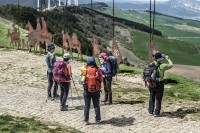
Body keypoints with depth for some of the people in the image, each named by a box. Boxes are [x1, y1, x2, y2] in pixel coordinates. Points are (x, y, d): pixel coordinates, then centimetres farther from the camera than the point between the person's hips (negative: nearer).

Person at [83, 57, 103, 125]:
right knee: (96, 105, 11)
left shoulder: (85, 69, -8)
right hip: (96, 90, 0)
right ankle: (97, 120, 15)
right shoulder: (98, 70, -8)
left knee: (87, 106, 8)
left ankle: (86, 120, 8)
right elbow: (101, 80, -1)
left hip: (87, 90, 0)